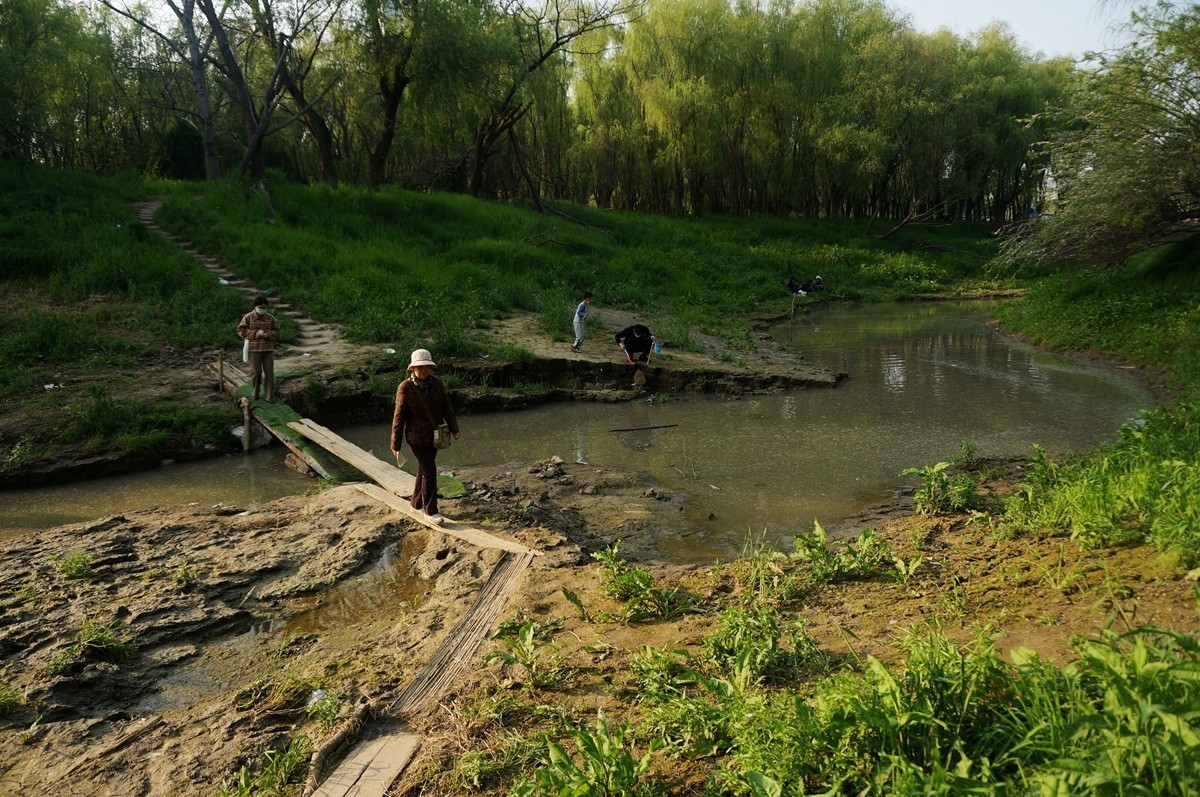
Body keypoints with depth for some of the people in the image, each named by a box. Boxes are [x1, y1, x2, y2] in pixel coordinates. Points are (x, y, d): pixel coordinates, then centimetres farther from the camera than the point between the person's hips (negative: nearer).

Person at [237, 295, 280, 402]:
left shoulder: (270, 318, 5)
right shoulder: (248, 317, -3)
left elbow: (276, 332, 4)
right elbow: (241, 331, -7)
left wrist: (267, 334, -16)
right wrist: (256, 334, -16)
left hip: (268, 349, 2)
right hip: (254, 349, -2)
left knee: (269, 372, -1)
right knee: (256, 372, 1)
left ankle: (269, 396, 5)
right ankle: (255, 393, 20)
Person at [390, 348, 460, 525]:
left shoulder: (436, 383, -4)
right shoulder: (405, 388, -15)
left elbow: (447, 407, 3)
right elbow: (399, 417, -11)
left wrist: (454, 428, -7)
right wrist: (395, 444, -7)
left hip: (434, 436, 5)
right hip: (417, 437, -5)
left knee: (424, 470, 17)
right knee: (430, 472, -9)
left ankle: (417, 503, 35)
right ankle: (430, 510, 4)